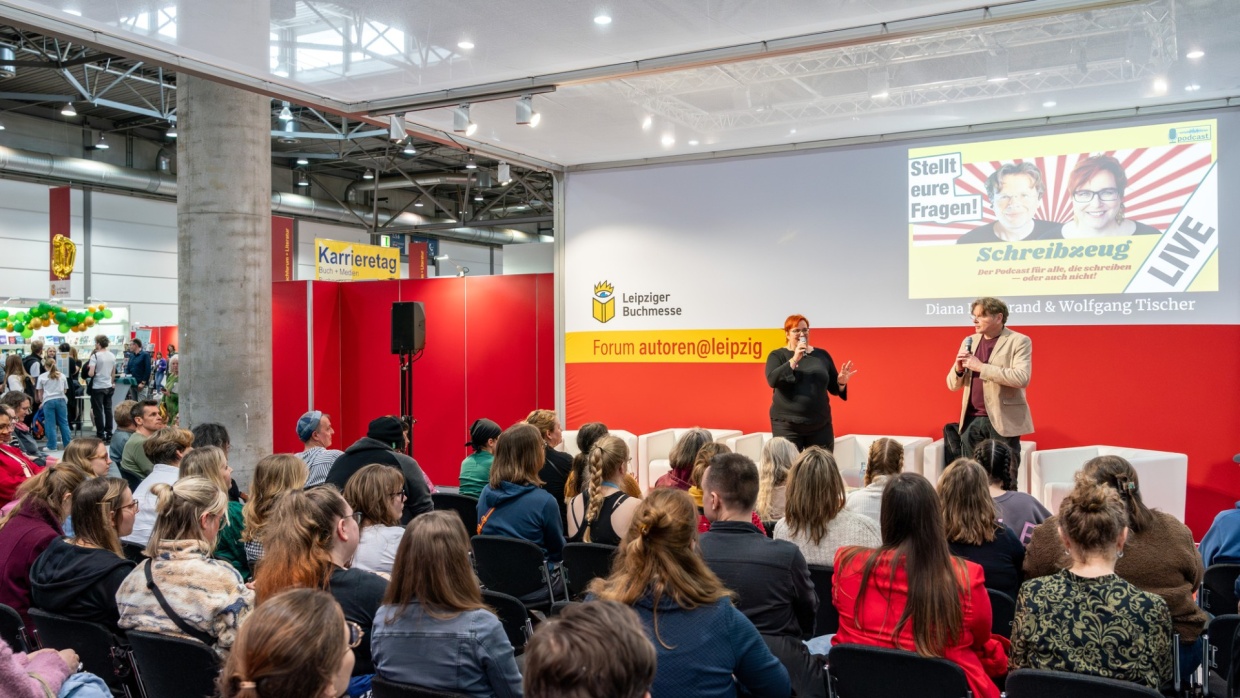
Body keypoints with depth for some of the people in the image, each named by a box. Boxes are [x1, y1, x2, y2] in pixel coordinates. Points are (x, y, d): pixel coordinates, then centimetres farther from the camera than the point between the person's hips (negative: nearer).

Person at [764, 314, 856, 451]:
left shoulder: (822, 355, 11)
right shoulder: (777, 355, 3)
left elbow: (833, 388, 16)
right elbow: (772, 380, -14)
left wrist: (841, 383, -6)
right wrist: (794, 360, -19)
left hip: (820, 425, 3)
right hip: (787, 425, -3)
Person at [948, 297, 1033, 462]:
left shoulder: (1019, 341, -3)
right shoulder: (969, 341, 13)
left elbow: (1022, 378, -18)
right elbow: (953, 385, 15)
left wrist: (981, 367, -18)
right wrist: (958, 368, -7)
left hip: (1003, 421, -5)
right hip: (972, 420, 5)